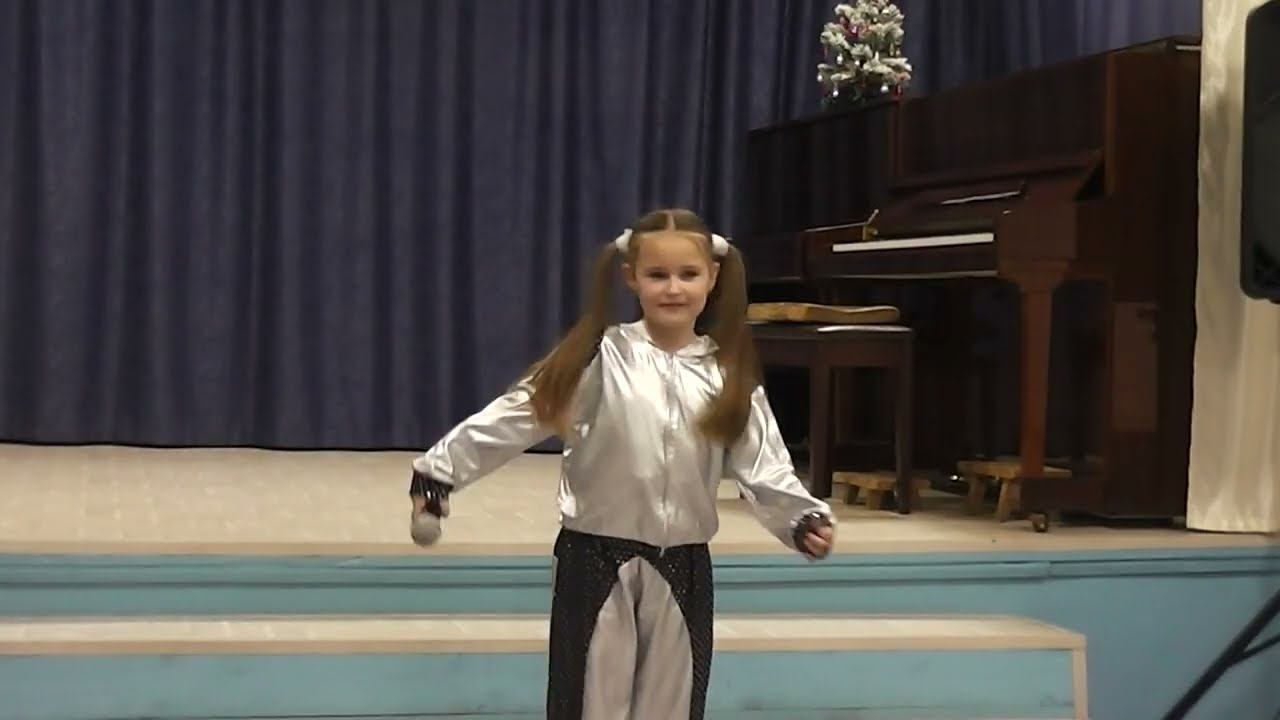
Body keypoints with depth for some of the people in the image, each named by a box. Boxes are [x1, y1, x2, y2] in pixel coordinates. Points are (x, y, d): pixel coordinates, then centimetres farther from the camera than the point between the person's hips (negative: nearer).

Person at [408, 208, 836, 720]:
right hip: (596, 561, -3)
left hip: (682, 566, 3)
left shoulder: (727, 375, 0)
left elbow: (762, 466, -1)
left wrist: (804, 519, -18)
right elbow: (516, 417, -8)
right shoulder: (602, 358, -8)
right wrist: (440, 469, -12)